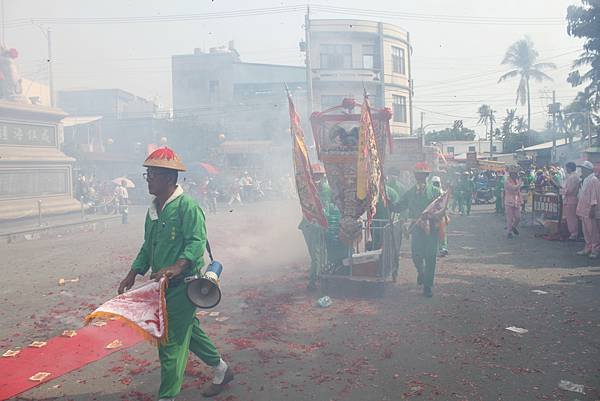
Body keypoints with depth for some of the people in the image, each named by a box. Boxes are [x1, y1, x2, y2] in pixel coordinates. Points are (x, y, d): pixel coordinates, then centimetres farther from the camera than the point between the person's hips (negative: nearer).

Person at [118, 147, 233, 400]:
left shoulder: (187, 206, -15)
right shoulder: (153, 209, 12)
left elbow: (197, 242, -24)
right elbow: (148, 246, 19)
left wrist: (177, 267, -38)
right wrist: (133, 274, 11)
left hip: (183, 284, -9)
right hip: (163, 284, 9)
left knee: (171, 339, -4)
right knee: (188, 330, 20)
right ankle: (221, 370, 38)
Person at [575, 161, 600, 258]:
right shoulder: (584, 180, 16)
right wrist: (579, 209, 19)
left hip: (589, 210, -9)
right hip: (584, 209, 9)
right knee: (586, 231, 13)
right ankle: (588, 248, 21)